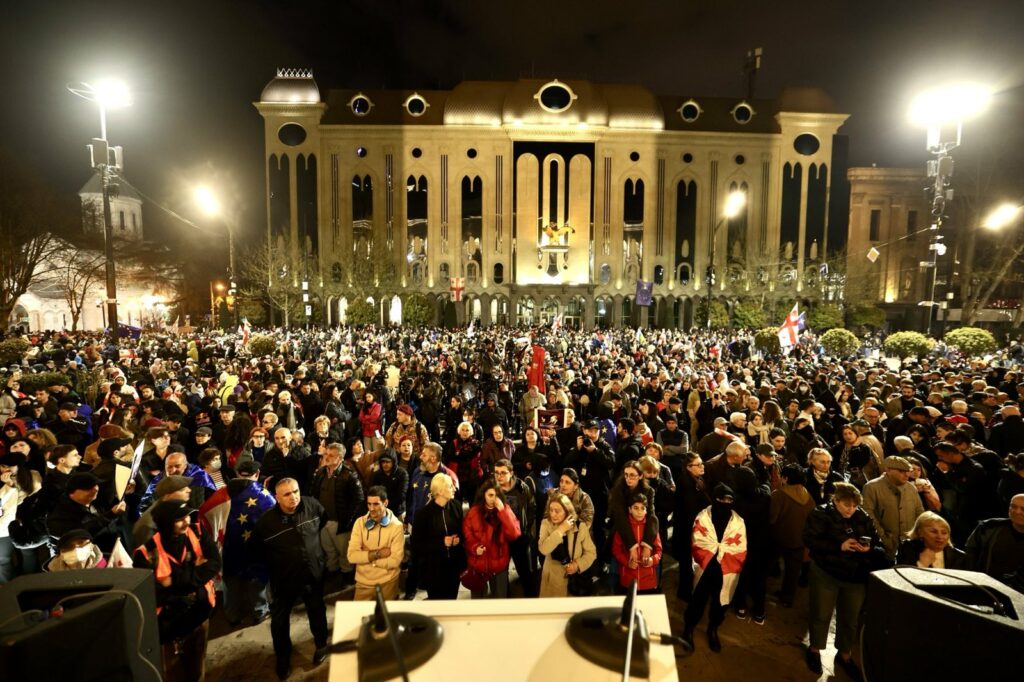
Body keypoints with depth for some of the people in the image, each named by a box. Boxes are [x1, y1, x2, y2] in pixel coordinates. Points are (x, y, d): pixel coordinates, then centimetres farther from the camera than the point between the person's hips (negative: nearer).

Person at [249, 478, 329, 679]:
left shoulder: (312, 505, -16)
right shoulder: (267, 519, -19)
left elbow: (324, 519, 8)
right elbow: (255, 545, 0)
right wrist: (273, 563, 3)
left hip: (313, 572, 1)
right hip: (283, 578, -1)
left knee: (317, 611, 20)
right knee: (280, 619, 14)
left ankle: (321, 644, 46)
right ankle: (283, 656, 39)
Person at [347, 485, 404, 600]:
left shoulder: (396, 526, -13)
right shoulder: (360, 522, -5)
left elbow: (395, 561, -17)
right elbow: (352, 556, -11)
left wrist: (366, 556, -12)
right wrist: (377, 554, -19)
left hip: (387, 583, -2)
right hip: (363, 582, 2)